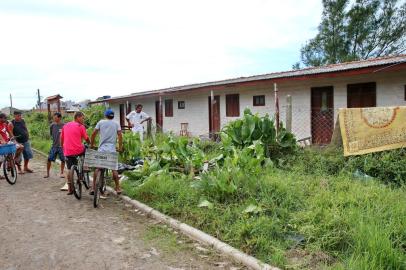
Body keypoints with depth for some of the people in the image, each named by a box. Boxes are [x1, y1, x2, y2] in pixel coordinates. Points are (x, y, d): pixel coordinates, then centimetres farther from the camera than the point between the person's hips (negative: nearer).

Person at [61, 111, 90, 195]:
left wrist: (62, 147, 34)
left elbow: (61, 138, 21)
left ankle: (70, 189, 17)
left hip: (68, 151, 5)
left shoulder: (65, 126, 14)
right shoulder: (81, 126, -3)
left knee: (69, 169, 15)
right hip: (78, 150, -5)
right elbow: (86, 139, 0)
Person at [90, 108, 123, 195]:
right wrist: (120, 147, 5)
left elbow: (93, 134, 1)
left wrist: (92, 144, 13)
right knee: (114, 168, 7)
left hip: (101, 149, 0)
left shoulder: (101, 122, 5)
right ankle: (118, 188, 8)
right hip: (112, 149, 0)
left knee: (97, 168, 9)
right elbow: (120, 135, -3)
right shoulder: (116, 123, 5)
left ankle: (93, 188, 9)